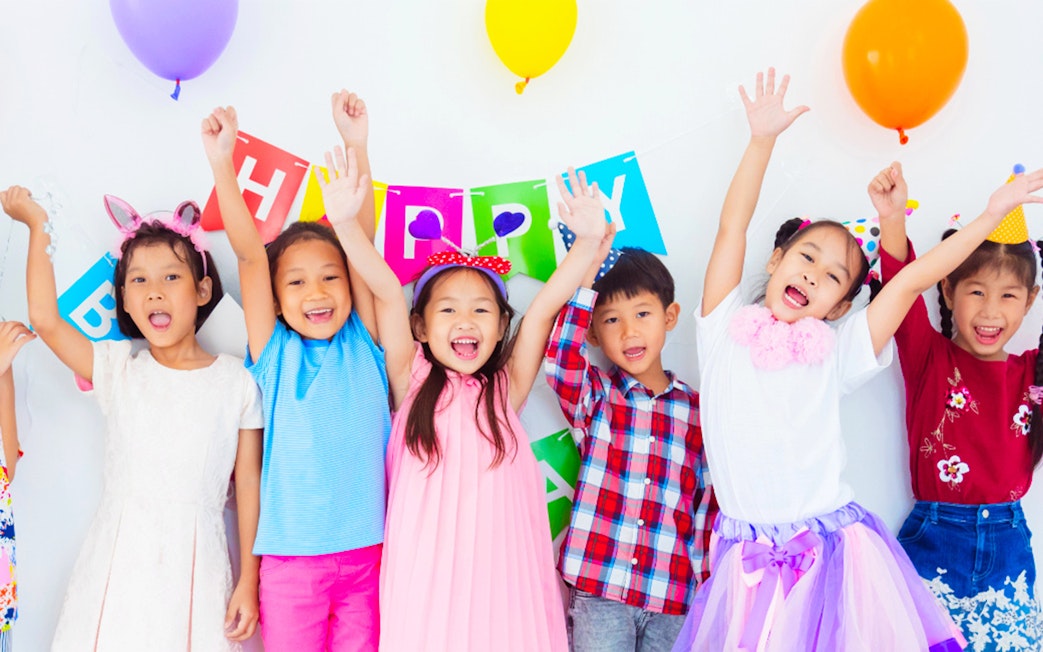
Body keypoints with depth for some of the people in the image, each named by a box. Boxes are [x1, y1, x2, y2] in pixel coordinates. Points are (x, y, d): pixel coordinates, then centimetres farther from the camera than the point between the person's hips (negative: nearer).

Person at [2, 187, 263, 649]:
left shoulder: (236, 382, -3)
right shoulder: (119, 369, 1)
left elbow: (248, 482, -1)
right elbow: (44, 318, -10)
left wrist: (249, 580, 0)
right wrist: (38, 225, -4)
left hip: (196, 568, -1)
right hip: (120, 564, 1)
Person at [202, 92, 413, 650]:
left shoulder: (365, 347, 1)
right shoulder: (275, 353, 0)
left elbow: (362, 242, -7)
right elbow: (249, 255, -10)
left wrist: (356, 144, -13)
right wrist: (222, 162, -18)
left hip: (367, 553, 1)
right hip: (290, 557, -1)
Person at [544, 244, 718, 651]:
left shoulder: (697, 411, 6)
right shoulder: (594, 397, 3)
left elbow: (709, 506, 9)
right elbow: (560, 358, -19)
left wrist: (706, 584, 5)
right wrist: (584, 276, -22)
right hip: (598, 591, -1)